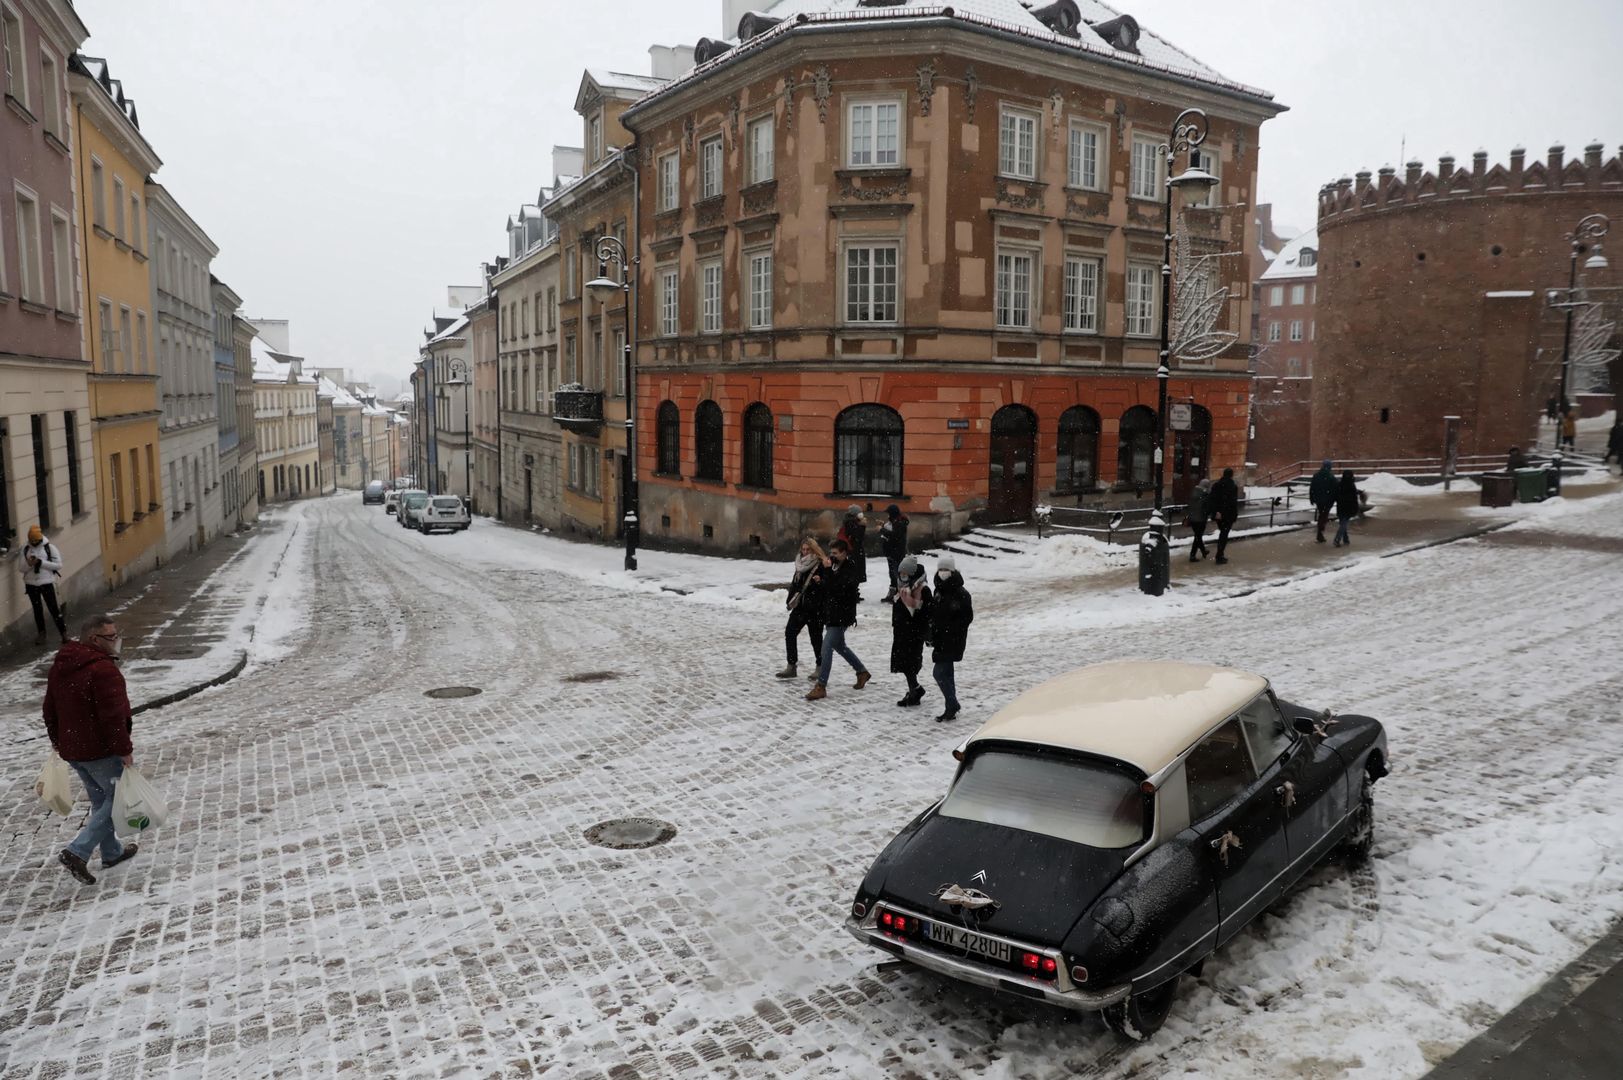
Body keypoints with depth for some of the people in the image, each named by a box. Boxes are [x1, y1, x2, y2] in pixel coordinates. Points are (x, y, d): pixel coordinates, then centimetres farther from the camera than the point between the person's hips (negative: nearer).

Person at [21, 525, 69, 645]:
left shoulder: (49, 547, -6)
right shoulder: (25, 549, 2)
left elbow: (58, 564, -10)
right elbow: (22, 568, 1)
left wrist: (41, 562, -19)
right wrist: (29, 564, -20)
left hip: (47, 583, -3)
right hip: (31, 584, 3)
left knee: (53, 608, -2)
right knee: (37, 609, 13)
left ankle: (63, 632, 3)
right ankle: (41, 634, 24)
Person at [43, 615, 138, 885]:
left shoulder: (59, 666, 7)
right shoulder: (103, 670, -23)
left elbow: (50, 709, 17)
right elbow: (113, 716, -25)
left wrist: (57, 741, 29)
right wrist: (124, 750, -18)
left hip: (72, 749, 9)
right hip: (102, 751, -9)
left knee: (100, 799, 21)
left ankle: (111, 852, 31)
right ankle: (77, 852, -3)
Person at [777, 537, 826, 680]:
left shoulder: (821, 565, -11)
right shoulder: (800, 563, 11)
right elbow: (794, 583, 17)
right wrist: (790, 600, 13)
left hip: (815, 608, -7)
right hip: (800, 605, 7)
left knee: (815, 636, 2)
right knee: (789, 632, 2)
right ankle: (791, 666, 8)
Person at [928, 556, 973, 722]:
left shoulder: (961, 594, -14)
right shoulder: (939, 591, 10)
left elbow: (968, 617, -14)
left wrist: (949, 628, -18)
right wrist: (932, 634, 7)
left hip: (953, 641, -8)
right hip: (941, 640, 8)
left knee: (939, 672, -10)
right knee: (946, 672, 13)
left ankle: (951, 707, -1)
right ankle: (951, 708, 21)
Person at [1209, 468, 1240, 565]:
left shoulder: (1216, 485, 5)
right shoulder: (1233, 487, -12)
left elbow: (1212, 500, -3)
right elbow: (1234, 503, -15)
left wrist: (1215, 512, -7)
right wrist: (1234, 517, -10)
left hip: (1218, 515, 5)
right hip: (1228, 515, -5)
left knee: (1222, 533, 21)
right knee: (1224, 535, -1)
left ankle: (1220, 555, 25)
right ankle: (1219, 557, -3)